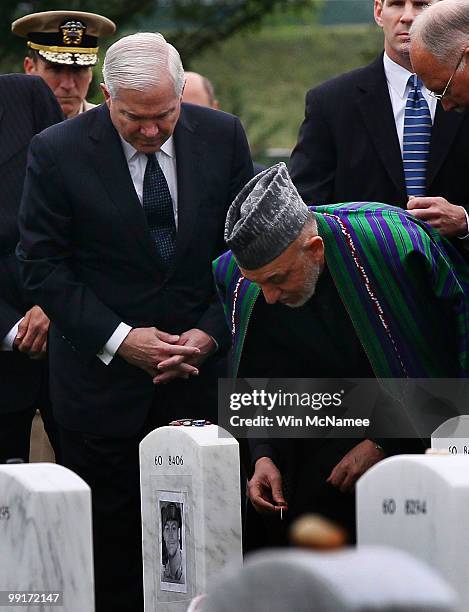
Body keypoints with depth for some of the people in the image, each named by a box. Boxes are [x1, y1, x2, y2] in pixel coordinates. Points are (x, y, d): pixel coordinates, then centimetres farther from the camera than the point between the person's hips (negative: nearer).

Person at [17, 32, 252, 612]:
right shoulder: (57, 151, -10)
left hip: (202, 363, 2)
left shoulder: (222, 137, -2)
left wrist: (209, 333, -7)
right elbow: (43, 264, -7)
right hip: (102, 377, -2)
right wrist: (118, 339, -14)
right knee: (109, 541, 4)